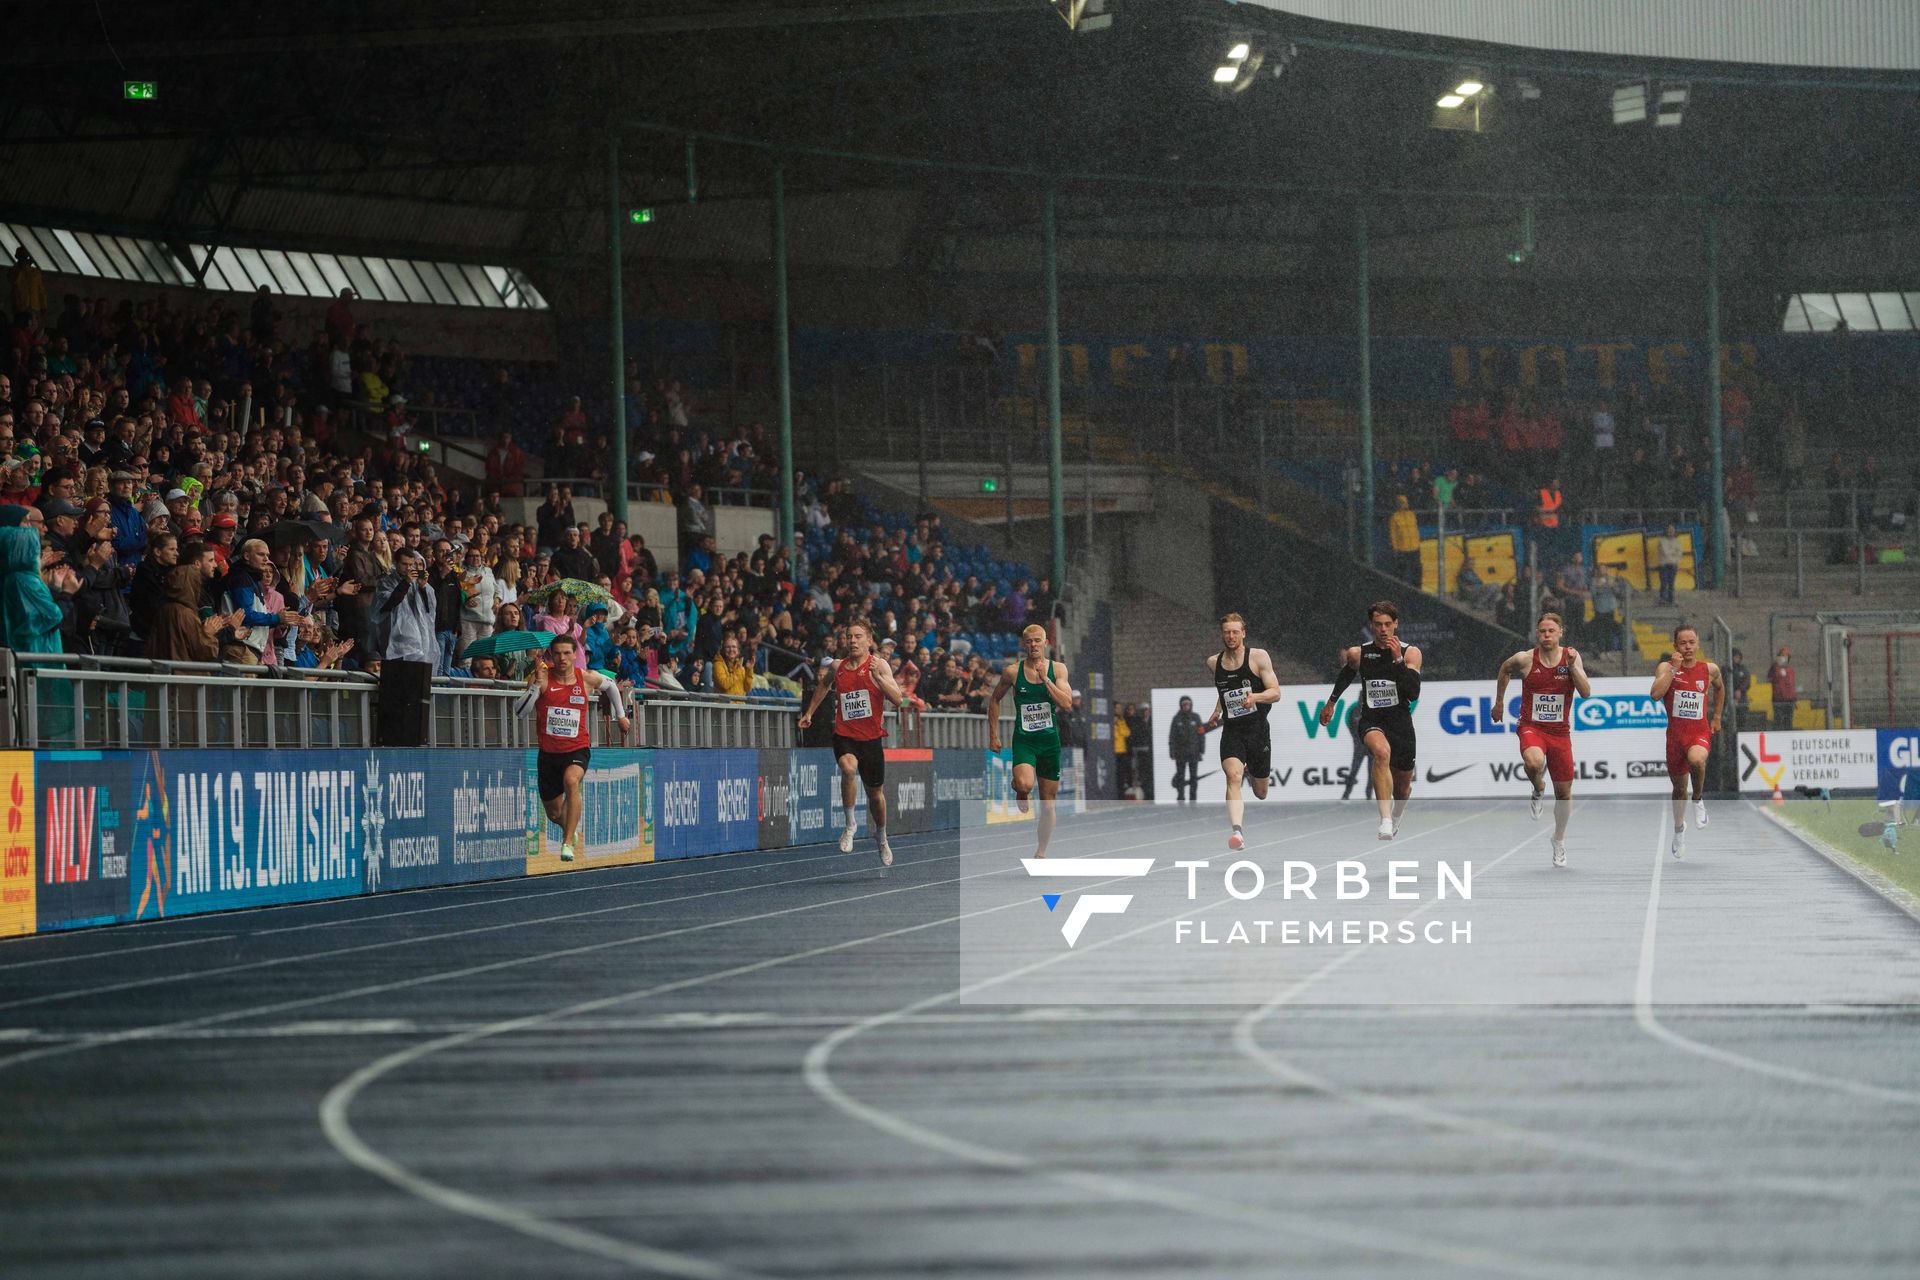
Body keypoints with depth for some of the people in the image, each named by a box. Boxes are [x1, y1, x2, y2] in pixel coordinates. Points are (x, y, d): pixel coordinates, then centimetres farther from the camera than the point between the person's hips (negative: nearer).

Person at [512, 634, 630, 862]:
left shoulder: (588, 679, -3)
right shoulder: (541, 677, -8)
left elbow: (611, 685, 20)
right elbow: (519, 711, -17)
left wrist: (620, 716, 24)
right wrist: (536, 685, -28)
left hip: (577, 749, -1)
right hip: (548, 751, 1)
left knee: (571, 781, -35)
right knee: (554, 813, 12)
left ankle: (568, 843, -32)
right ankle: (570, 830, 50)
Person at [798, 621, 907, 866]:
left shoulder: (878, 664, -5)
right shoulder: (838, 666, 4)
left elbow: (898, 700, -13)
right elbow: (825, 685, 27)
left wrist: (878, 677, -25)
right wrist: (809, 712, 28)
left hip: (871, 737, 0)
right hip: (844, 735, 0)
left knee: (875, 793, 13)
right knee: (848, 768, -33)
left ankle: (881, 838, 40)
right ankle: (850, 824, -15)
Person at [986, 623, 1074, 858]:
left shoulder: (1057, 669, 0)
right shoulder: (1012, 671, -2)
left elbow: (1067, 704, -11)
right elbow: (994, 700, 11)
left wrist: (1045, 679, -18)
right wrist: (993, 736, 8)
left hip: (1049, 740, 2)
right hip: (1023, 739, -2)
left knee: (1048, 803, 6)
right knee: (1024, 784, -30)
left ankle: (1041, 852, 18)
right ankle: (1021, 795, 7)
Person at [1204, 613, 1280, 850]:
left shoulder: (1258, 657, -6)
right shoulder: (1213, 663, 6)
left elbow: (1275, 693, -9)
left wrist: (1255, 697, -27)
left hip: (1257, 729, -1)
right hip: (1231, 731, 1)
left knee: (1261, 793, 14)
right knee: (1233, 776, -27)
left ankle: (1251, 772, 51)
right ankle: (1236, 831, -38)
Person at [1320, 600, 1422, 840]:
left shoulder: (1410, 653, -4)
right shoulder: (1358, 654, 0)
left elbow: (1414, 693, -15)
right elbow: (1345, 675, 23)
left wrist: (1398, 659, -22)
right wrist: (1331, 702, 33)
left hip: (1401, 722, 2)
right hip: (1371, 720, -2)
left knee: (1403, 785, 15)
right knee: (1381, 751, -37)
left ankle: (1396, 818, 52)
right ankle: (1385, 820, -45)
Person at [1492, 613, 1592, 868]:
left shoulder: (1572, 658, -5)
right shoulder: (1524, 659, -8)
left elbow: (1586, 692, -11)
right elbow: (1504, 670, 14)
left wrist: (1572, 666, -23)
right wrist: (1499, 702, 19)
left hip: (1560, 730, 2)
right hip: (1531, 727, -2)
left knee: (1564, 791, 9)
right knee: (1534, 762, -36)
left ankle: (1559, 839, 32)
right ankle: (1538, 790, 0)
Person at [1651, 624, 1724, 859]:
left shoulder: (1710, 670, 2)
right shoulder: (1666, 668, -5)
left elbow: (1720, 688, 25)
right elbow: (1655, 694, -23)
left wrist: (1716, 716, 24)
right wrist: (1674, 668, -22)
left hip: (1700, 732, -1)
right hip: (1675, 732, 1)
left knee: (1696, 759, -37)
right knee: (1679, 788, 16)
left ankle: (1699, 800, -7)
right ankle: (1679, 829, 42)